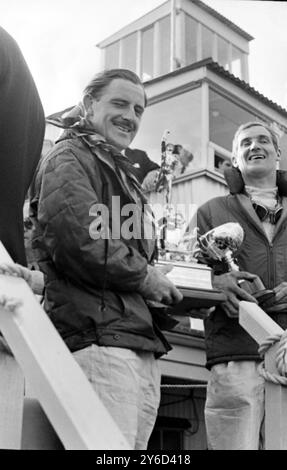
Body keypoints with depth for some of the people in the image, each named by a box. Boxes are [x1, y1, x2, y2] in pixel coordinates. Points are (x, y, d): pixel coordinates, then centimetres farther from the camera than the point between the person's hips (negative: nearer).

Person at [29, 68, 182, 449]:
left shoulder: (122, 174, 31)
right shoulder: (70, 158, 1)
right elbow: (76, 239, -17)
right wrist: (145, 277, -6)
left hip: (142, 345, 10)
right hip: (99, 336, -9)